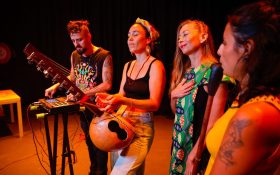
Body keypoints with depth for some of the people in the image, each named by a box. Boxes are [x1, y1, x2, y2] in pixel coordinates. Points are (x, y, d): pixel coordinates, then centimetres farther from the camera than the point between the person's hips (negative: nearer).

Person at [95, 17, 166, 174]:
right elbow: (121, 96, 12)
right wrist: (109, 98, -11)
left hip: (142, 127, -7)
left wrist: (123, 101, -32)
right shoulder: (128, 65, 12)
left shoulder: (156, 65, -10)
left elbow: (154, 104, -19)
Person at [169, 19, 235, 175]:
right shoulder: (183, 71, 6)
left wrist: (193, 155, -18)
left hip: (200, 149, -7)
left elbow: (213, 122, -20)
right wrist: (173, 95, -6)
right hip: (179, 145, 7)